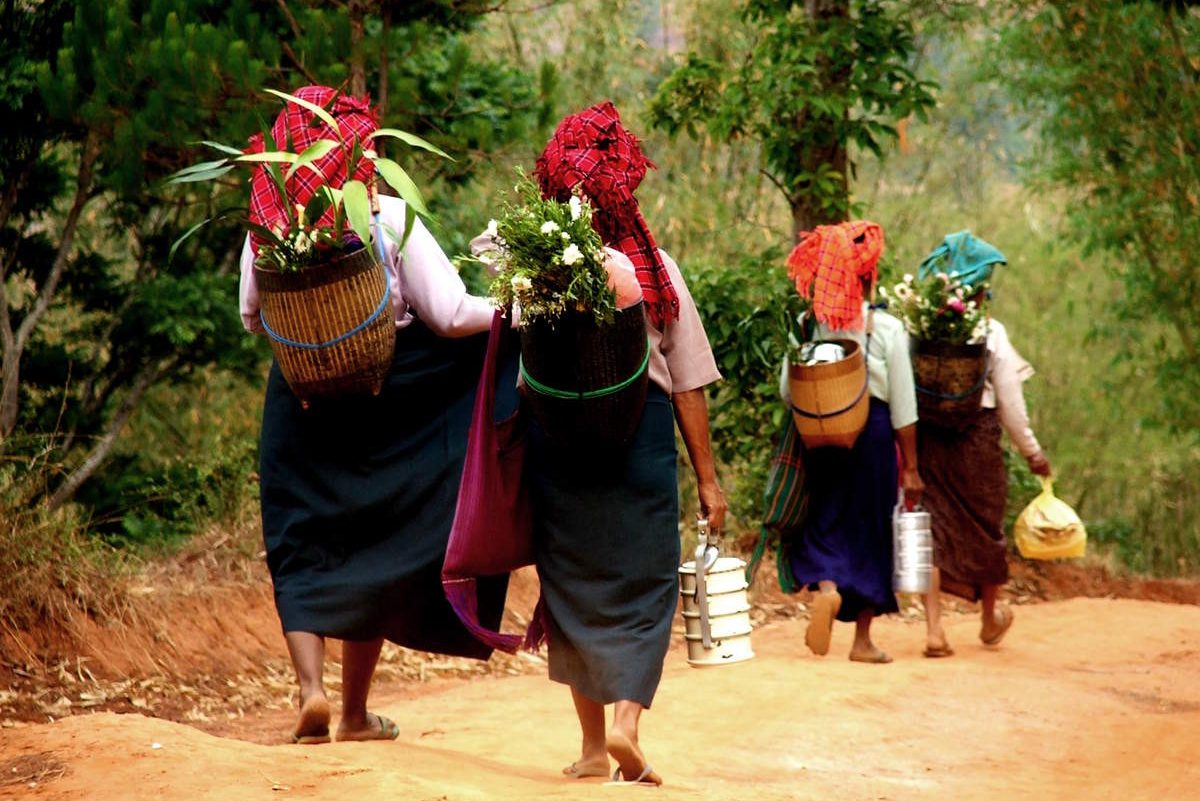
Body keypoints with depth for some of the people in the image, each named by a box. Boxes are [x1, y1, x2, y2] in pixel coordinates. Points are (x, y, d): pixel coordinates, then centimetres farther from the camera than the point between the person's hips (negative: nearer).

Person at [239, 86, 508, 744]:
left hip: (300, 401, 1)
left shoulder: (268, 223, -6)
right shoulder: (391, 218, -11)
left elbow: (251, 318, 6)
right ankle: (355, 712, 18)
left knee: (299, 550, 9)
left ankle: (311, 686, -13)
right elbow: (450, 314, -11)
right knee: (371, 548, 13)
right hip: (380, 405, 0)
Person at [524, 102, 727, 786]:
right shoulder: (655, 268, -4)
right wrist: (707, 476, 4)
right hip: (641, 438, -1)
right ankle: (627, 721, -11)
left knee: (571, 583, 12)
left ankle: (593, 744, 17)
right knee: (644, 585, 8)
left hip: (556, 439, 1)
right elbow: (688, 382, -1)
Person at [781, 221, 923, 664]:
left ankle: (825, 588, -21)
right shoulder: (887, 328, -7)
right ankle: (863, 639, 14)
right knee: (870, 529, 10)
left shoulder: (806, 325, -3)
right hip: (873, 436, -1)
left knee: (822, 524, 12)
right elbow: (903, 407, -5)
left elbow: (787, 390, 0)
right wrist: (910, 467, 1)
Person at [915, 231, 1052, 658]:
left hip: (927, 437, 1)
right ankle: (990, 618, 35)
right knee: (984, 527, 16)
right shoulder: (991, 334, -7)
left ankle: (934, 630, -6)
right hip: (976, 439, -1)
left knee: (933, 528, 4)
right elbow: (1010, 403, -3)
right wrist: (1032, 451, 8)